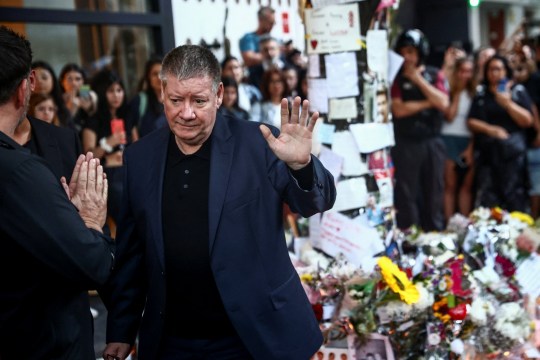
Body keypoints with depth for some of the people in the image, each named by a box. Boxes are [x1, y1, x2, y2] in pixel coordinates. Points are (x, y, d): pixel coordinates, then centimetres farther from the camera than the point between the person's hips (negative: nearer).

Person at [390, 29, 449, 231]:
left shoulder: (434, 75, 8)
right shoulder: (396, 77, 2)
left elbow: (443, 103, -6)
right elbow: (399, 109, -10)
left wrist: (419, 79, -6)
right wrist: (428, 103, -7)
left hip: (432, 142, 2)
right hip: (406, 144, -2)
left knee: (434, 192, 8)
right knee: (406, 193, -1)